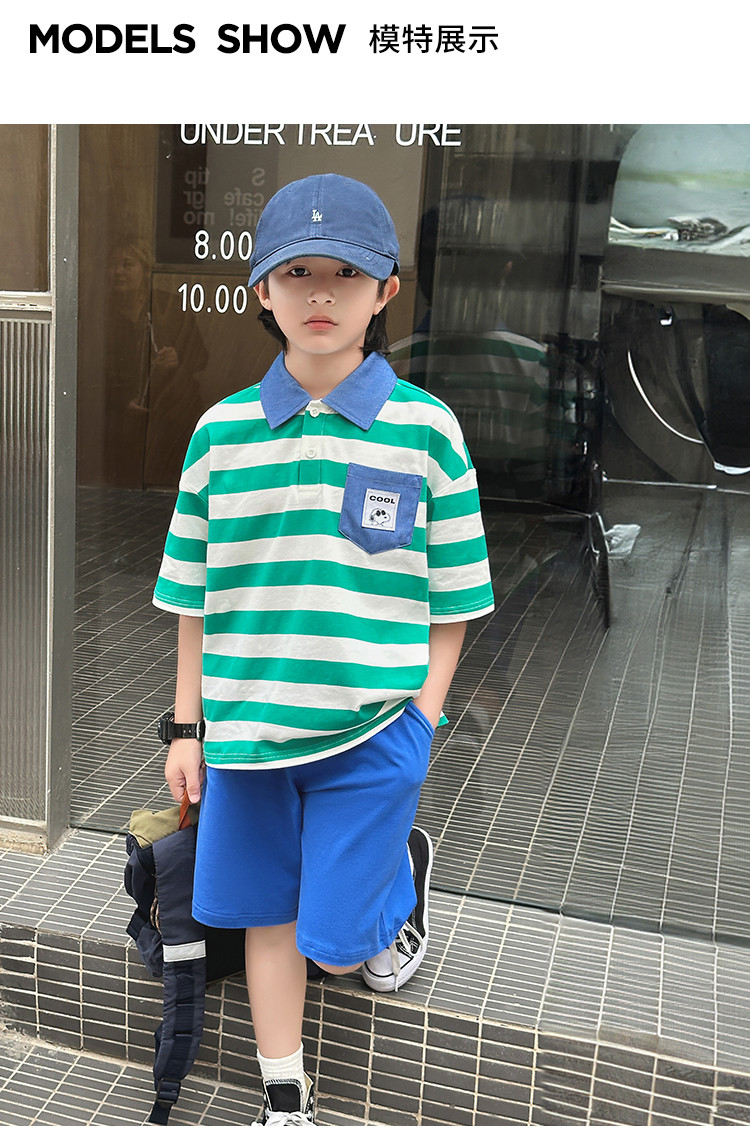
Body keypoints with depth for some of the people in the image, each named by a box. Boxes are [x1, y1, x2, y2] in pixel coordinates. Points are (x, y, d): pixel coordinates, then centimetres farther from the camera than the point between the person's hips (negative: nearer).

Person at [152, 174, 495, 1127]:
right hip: (247, 722, 3)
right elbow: (194, 599, 5)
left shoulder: (424, 427, -6)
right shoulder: (221, 430, 0)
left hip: (371, 728, -2)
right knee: (265, 914, 15)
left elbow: (451, 601, -1)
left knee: (335, 942, 2)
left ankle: (404, 865, 35)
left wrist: (419, 724, -5)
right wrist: (187, 727, 6)